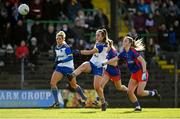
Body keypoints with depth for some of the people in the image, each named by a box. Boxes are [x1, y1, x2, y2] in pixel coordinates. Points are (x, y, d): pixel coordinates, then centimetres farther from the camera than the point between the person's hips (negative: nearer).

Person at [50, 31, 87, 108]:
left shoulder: (66, 47, -14)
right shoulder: (56, 48, 8)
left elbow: (70, 57, -21)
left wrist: (61, 61, -29)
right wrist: (56, 63, 8)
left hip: (68, 68, -6)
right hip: (60, 67, 6)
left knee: (74, 85, 8)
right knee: (52, 83, -12)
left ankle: (84, 98, 31)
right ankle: (56, 102, -8)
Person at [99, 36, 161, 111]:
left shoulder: (133, 51, -18)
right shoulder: (123, 53, 4)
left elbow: (143, 61, -22)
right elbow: (114, 59, 12)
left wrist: (144, 72, -29)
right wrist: (104, 63, 8)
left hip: (141, 72, -8)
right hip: (134, 74, 8)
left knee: (140, 93, -16)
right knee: (129, 91, -6)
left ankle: (153, 93, 11)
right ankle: (137, 107, 4)